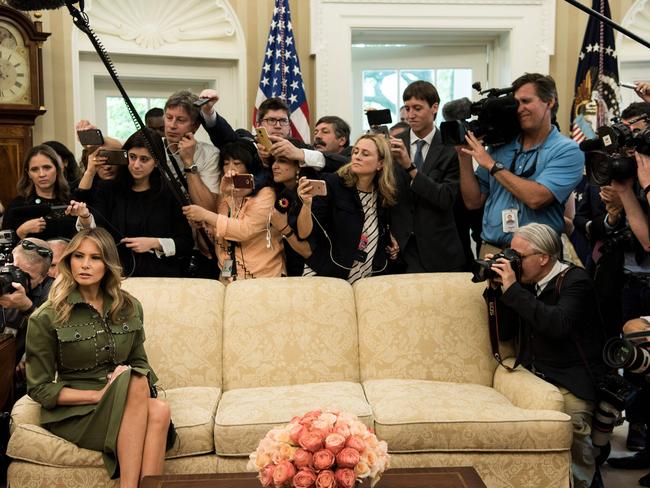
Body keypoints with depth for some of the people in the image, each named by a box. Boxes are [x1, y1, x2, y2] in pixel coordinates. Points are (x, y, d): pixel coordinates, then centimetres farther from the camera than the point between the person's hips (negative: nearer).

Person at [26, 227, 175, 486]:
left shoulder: (129, 307, 7)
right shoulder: (46, 319, -6)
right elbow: (39, 389, -4)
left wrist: (142, 386, -8)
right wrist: (99, 395, -14)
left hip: (124, 405, 4)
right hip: (73, 411, -4)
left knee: (159, 411, -31)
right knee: (134, 380, -33)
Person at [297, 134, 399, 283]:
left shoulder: (384, 195, 2)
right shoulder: (332, 184, -10)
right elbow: (304, 233, -16)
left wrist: (389, 239, 5)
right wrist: (307, 203, -31)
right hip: (326, 275, -3)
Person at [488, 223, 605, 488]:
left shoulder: (575, 280, -7)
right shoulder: (527, 284, 12)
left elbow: (558, 325, -25)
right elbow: (504, 332, 15)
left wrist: (512, 290, -22)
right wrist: (497, 288, 3)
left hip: (571, 383, -5)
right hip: (531, 376, 6)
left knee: (573, 429, -31)